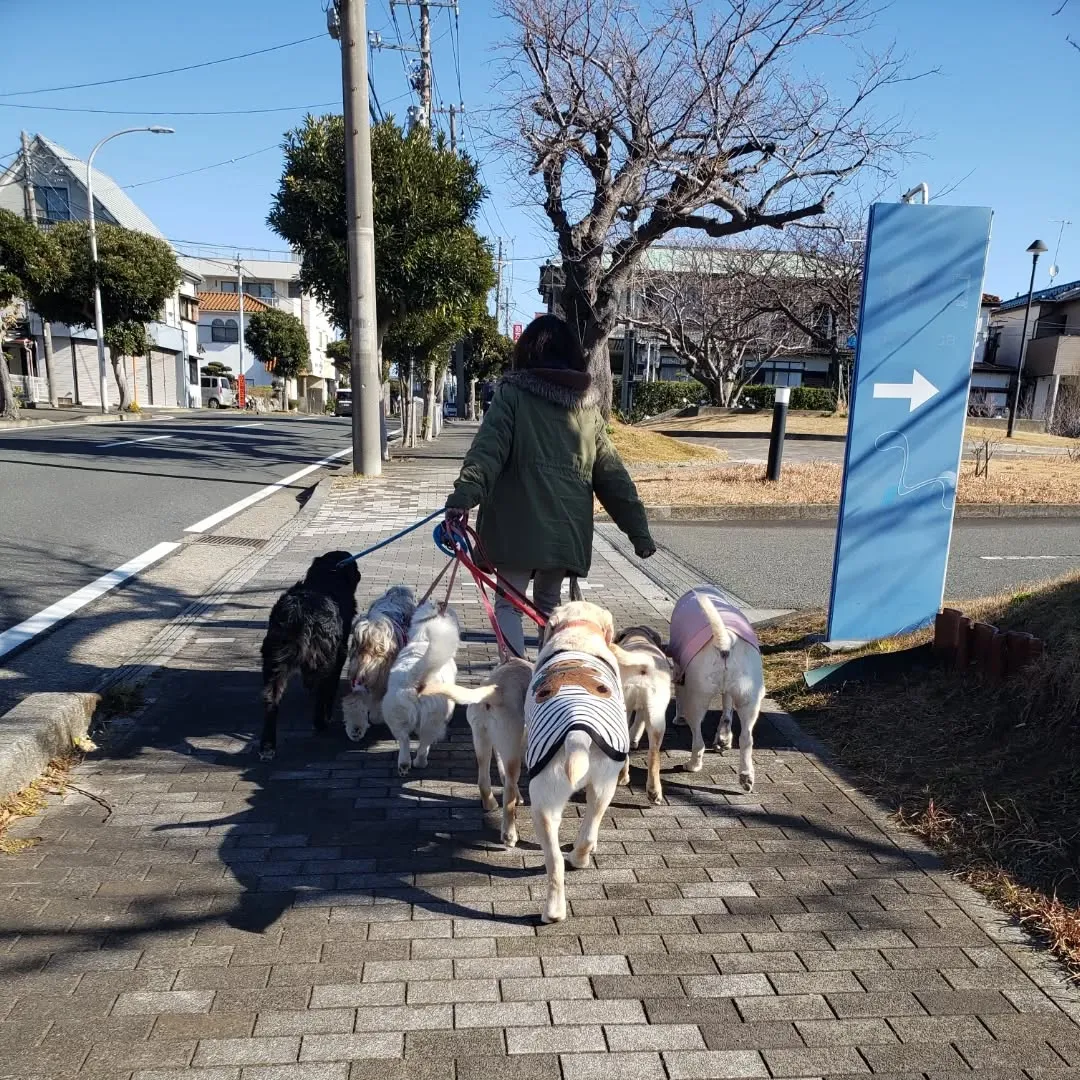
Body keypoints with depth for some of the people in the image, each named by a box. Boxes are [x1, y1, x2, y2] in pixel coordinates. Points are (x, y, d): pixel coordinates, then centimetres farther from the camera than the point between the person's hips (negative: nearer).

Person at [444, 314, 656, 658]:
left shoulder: (513, 393, 0)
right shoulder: (588, 405, 12)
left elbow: (487, 450, -16)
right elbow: (612, 474, 11)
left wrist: (463, 496, -25)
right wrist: (639, 530, 13)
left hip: (519, 524, -4)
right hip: (568, 528, 4)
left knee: (509, 603, 6)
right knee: (548, 603, 21)